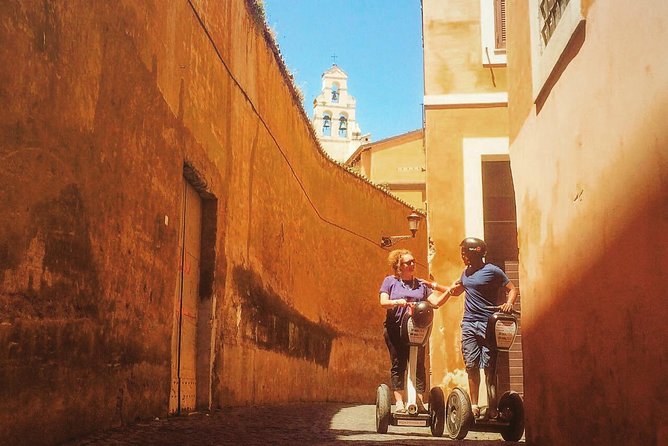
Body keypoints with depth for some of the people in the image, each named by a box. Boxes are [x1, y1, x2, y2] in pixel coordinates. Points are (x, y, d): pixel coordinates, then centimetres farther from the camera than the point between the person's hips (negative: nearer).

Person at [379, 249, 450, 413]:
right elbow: (383, 302, -4)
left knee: (419, 365, 0)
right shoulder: (390, 281, 7)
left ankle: (420, 401, 4)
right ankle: (399, 402, 2)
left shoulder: (421, 284, 15)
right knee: (398, 365, -2)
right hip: (396, 329, -3)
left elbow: (436, 302, 8)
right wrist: (398, 302, -22)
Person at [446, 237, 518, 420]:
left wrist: (509, 303, -18)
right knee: (471, 366, 4)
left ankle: (492, 408, -4)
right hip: (469, 323, 6)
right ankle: (474, 406, 10)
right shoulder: (466, 272, 17)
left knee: (489, 367, -7)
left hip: (488, 323, -6)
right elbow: (456, 291, 34)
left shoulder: (493, 271, -2)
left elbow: (512, 289, 1)